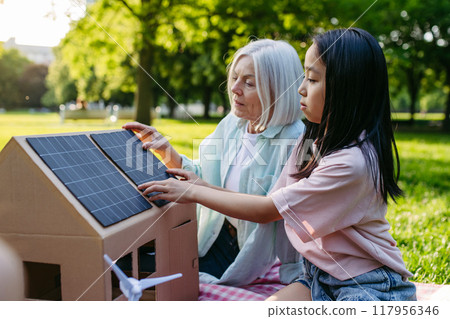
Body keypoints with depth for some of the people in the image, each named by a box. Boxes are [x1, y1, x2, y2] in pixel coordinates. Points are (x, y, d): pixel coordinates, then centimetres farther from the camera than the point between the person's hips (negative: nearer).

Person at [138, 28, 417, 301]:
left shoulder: (352, 161, -26)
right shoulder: (314, 142, 4)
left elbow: (267, 211, -22)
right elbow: (272, 204, 4)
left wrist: (194, 193, -13)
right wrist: (202, 185, 0)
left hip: (369, 285, -6)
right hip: (319, 274, 6)